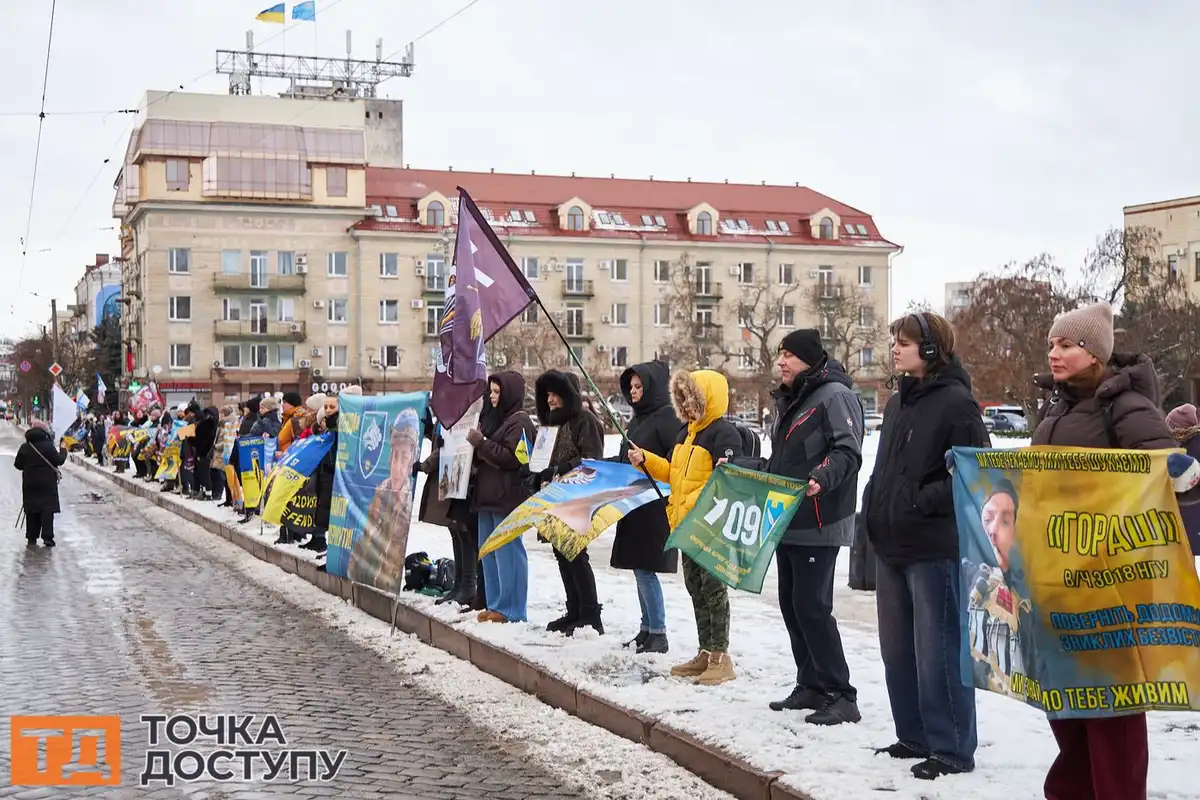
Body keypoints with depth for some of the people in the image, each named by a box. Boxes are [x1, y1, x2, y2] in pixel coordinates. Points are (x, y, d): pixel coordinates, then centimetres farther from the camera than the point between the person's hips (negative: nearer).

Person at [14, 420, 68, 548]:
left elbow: (18, 464, 7)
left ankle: (31, 538, 8)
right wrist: (63, 451, 8)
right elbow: (59, 460, -10)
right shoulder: (48, 446, -11)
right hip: (47, 483, -4)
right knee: (48, 509, -1)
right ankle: (47, 537, -7)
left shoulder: (24, 447, 3)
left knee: (31, 510, 9)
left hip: (30, 483, 4)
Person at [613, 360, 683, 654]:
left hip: (656, 508, -9)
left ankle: (658, 634, -2)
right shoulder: (638, 420, 17)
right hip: (635, 506, 9)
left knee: (645, 569, -8)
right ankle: (647, 628, 21)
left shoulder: (666, 418, -11)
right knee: (640, 568, 13)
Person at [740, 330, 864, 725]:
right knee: (791, 604, 12)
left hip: (818, 525, -10)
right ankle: (811, 685, 22)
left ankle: (841, 696, -4)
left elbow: (848, 451, -21)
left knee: (812, 606, -11)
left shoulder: (834, 396, -10)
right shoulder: (789, 401, 20)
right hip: (788, 522, 10)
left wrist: (822, 478, -37)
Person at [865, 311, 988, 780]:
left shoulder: (956, 402, -11)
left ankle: (953, 749, 7)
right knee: (897, 650, 14)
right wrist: (875, 519, 13)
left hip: (936, 548, -9)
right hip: (892, 547, 9)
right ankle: (914, 737, 26)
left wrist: (924, 502, -17)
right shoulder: (898, 402, 15)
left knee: (938, 652, -3)